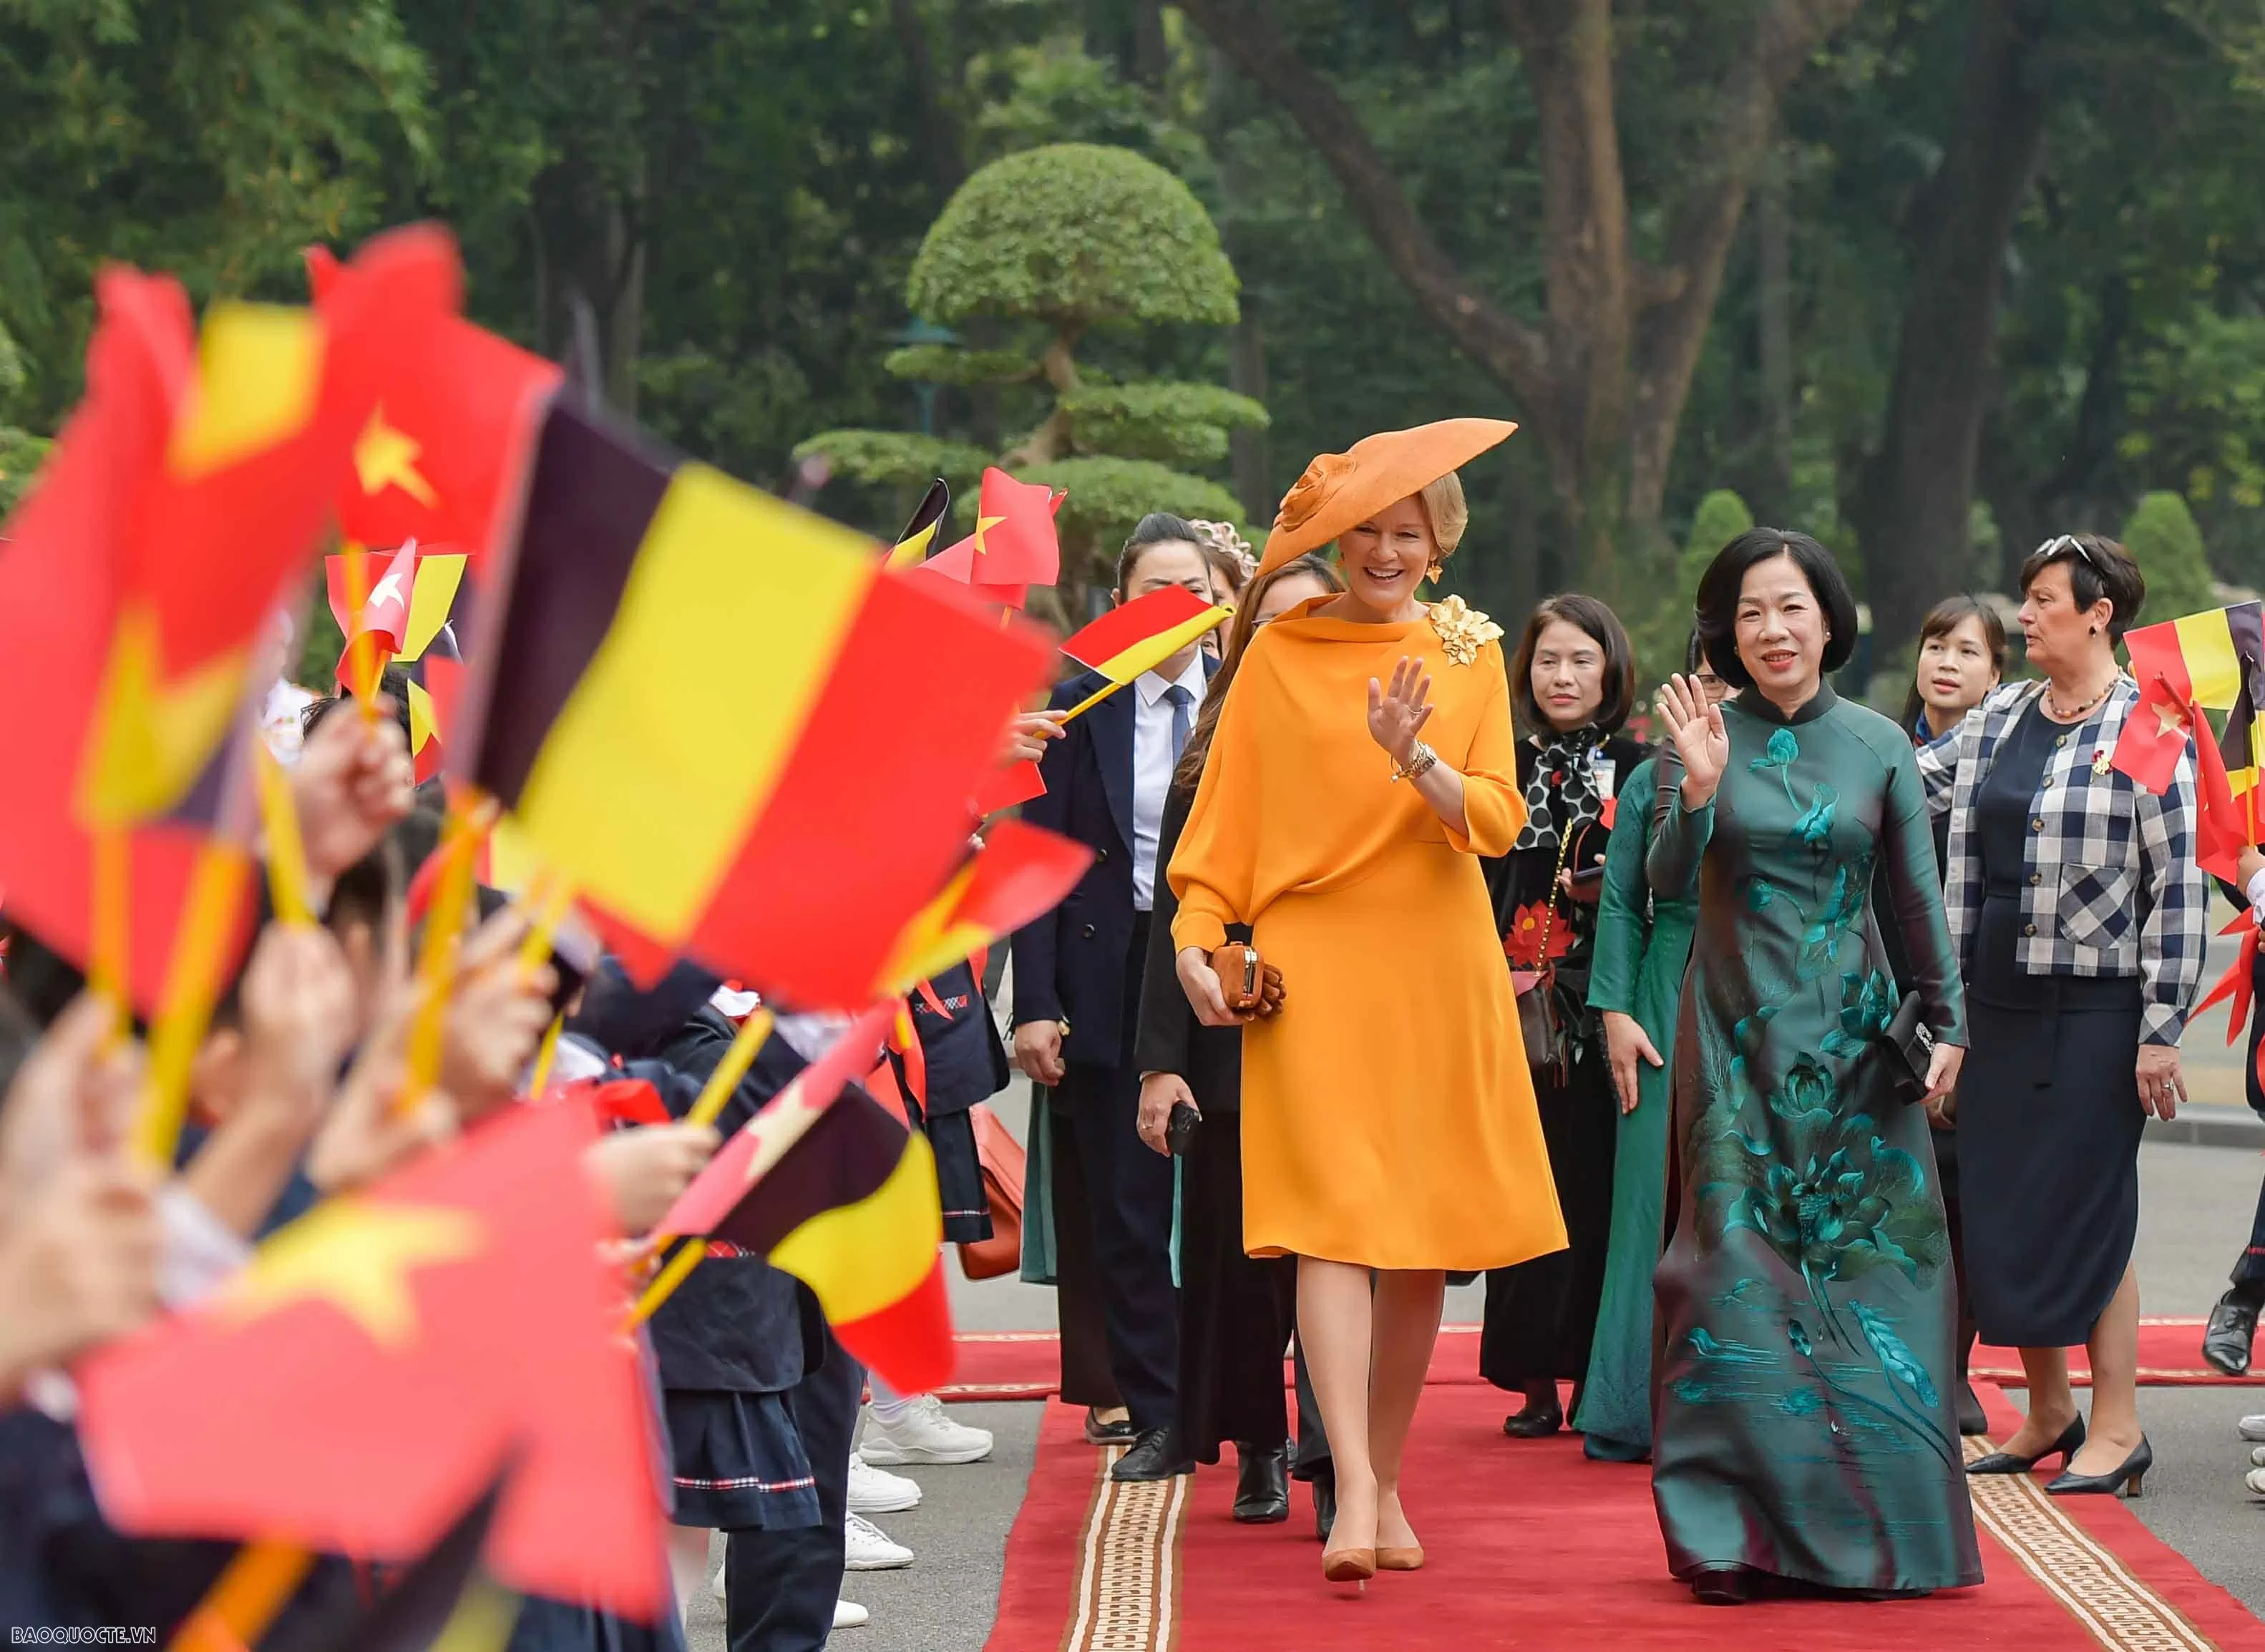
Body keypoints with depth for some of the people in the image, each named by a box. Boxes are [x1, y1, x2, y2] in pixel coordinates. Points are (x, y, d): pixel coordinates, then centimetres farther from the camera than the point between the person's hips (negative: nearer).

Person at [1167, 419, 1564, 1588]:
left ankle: (1387, 1478, 19)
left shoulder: (1469, 656, 9)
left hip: (1436, 968, 3)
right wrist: (1198, 937, -9)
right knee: (1334, 1221, -14)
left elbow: (1498, 821, -1)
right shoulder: (1280, 657, 4)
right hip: (1314, 966, -3)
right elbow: (1224, 821, 4)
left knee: (1423, 1238, 6)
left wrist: (1415, 761, -18)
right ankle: (1355, 1494, -21)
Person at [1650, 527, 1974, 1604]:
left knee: (1867, 1262, 1)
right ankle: (1738, 1527, -1)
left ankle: (1869, 1520, 9)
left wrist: (1946, 1021, 4)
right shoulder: (1707, 738, 0)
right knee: (1739, 1263, -5)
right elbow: (1665, 879, -8)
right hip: (1739, 1034, -1)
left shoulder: (1878, 745, 3)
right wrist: (1699, 788, -23)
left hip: (1853, 1034, 1)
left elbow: (1918, 897, 7)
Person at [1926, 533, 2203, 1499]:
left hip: (2097, 1010, -6)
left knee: (2088, 1210, -3)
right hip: (2001, 1007, 6)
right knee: (2001, 1210, 7)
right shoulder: (1996, 722, 10)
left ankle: (2116, 1426, 6)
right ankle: (2047, 1412, 20)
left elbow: (2179, 888, -10)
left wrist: (2162, 1029, -13)